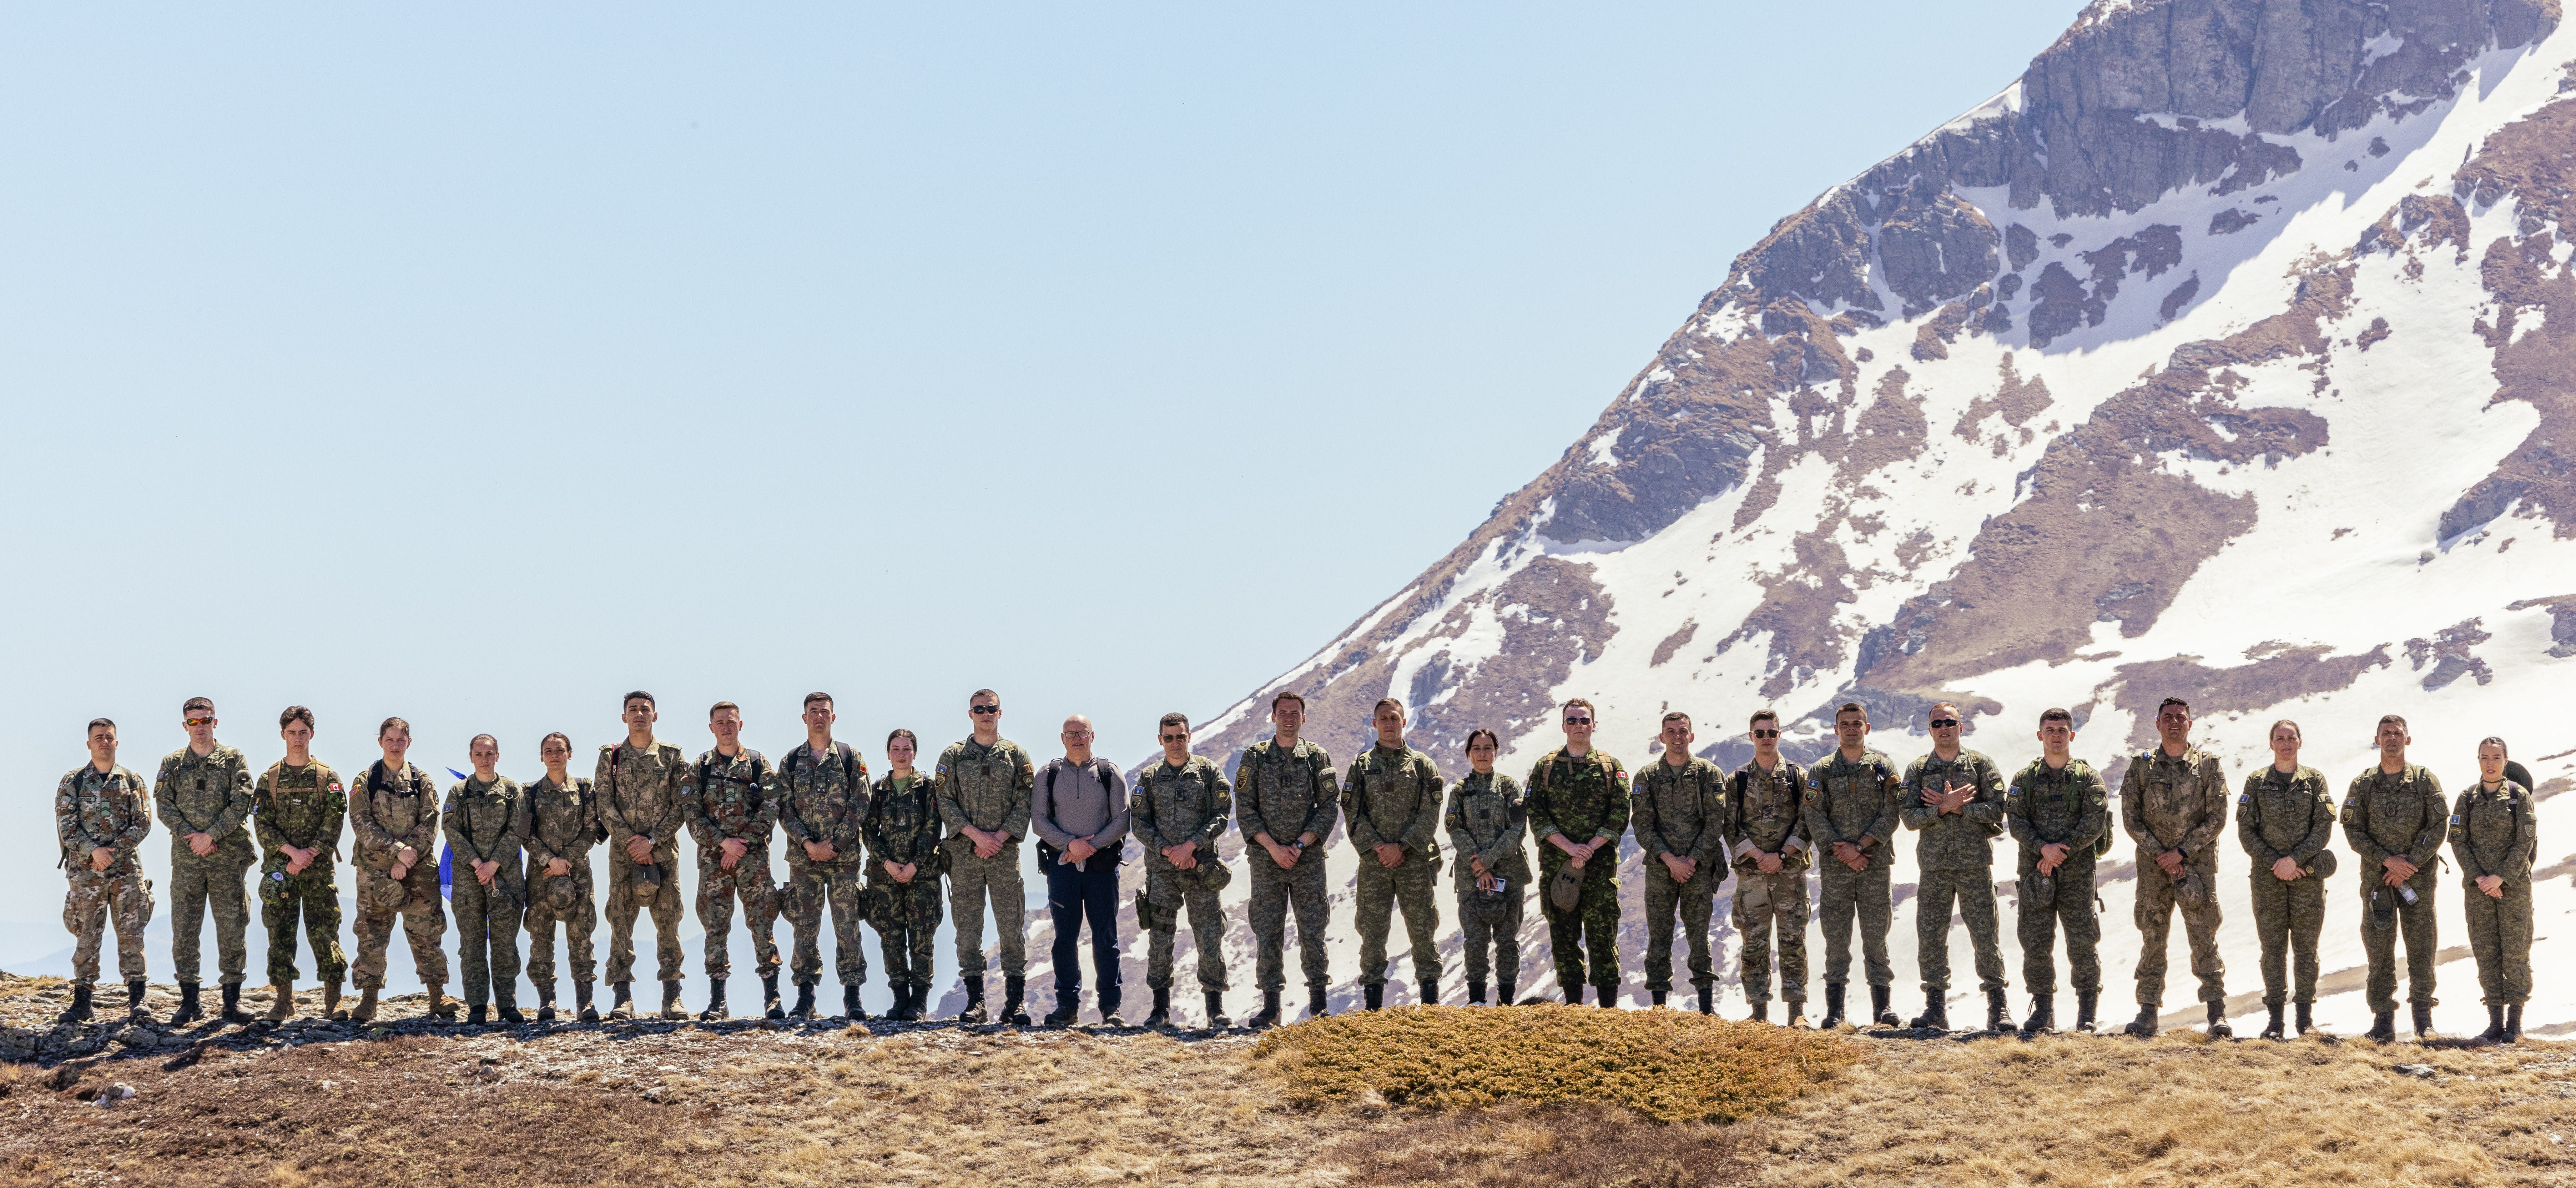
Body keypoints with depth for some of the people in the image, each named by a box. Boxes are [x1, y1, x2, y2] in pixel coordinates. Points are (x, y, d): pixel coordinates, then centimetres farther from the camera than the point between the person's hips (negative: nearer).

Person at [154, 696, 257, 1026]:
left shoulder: (233, 760, 5)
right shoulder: (172, 764, 11)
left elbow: (241, 804, -5)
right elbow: (164, 805, 2)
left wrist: (210, 835, -13)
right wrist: (190, 836, -12)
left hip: (228, 858, -2)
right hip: (185, 858, 2)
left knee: (231, 929, 0)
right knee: (183, 930, 1)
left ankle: (232, 1001, 7)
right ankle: (189, 1002, 9)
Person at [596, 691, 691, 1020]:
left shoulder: (672, 757, 6)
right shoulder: (610, 757, 7)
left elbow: (682, 807, 0)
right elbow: (605, 807, 1)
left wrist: (651, 841, -10)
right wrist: (631, 841, -10)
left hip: (664, 849, 0)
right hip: (623, 850, 0)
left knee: (668, 921, -1)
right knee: (621, 921, -2)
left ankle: (672, 997, 2)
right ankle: (623, 998, 0)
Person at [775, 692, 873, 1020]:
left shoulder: (851, 758, 4)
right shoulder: (790, 763, 8)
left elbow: (860, 807, -2)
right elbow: (785, 811, 2)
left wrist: (833, 843, -11)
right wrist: (808, 844, -12)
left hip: (845, 857, -1)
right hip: (803, 858, 1)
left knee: (847, 928, -2)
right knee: (805, 928, 3)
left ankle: (852, 997, 2)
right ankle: (805, 998, 9)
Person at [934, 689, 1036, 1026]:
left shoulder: (1016, 756, 9)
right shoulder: (953, 756, 8)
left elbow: (1025, 803, 2)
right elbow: (945, 802, 1)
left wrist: (1000, 837, -11)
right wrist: (976, 834, -12)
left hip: (1005, 851, 0)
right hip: (964, 853, 0)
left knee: (1012, 926, -4)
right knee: (968, 928, 0)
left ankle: (1014, 1003, -1)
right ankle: (974, 1001, 5)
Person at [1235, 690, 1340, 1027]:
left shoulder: (1317, 757, 4)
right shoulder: (1255, 758, 4)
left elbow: (1330, 807, 2)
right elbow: (1245, 810, 1)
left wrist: (1301, 845, -9)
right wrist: (1273, 847, -9)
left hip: (1308, 859, 0)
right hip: (1266, 860, 0)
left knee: (1312, 931, 0)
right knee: (1267, 933, 0)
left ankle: (1318, 1003, 7)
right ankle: (1270, 1007, 5)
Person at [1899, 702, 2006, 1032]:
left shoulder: (1980, 765, 6)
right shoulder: (1917, 770, 9)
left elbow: (1996, 809, -5)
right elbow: (1909, 817, -1)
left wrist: (1956, 807, -11)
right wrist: (1943, 808, -15)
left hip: (1975, 863, -2)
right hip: (1935, 866, 2)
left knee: (1985, 936, -2)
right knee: (1931, 938, 0)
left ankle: (1998, 1008, 3)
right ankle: (1936, 1010, 7)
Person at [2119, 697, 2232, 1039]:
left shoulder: (2208, 765, 3)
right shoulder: (2142, 765, 6)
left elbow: (2217, 819, -1)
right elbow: (2131, 818, 2)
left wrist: (2181, 851, -10)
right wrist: (2161, 855, -8)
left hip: (2197, 860, -1)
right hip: (2154, 863, 1)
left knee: (2205, 936, -5)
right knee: (2152, 937, 3)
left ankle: (2217, 1013, -5)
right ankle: (2148, 1012, 7)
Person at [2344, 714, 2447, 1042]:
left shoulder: (2425, 781, 2)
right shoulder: (2362, 785, 5)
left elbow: (2439, 827, -3)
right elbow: (2353, 831, 0)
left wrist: (2410, 864, -11)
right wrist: (2387, 860, -12)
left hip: (2418, 877, -1)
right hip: (2377, 878, 1)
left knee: (2422, 947, 0)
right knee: (2379, 950, -1)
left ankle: (2424, 1020, 8)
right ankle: (2384, 1019, 3)